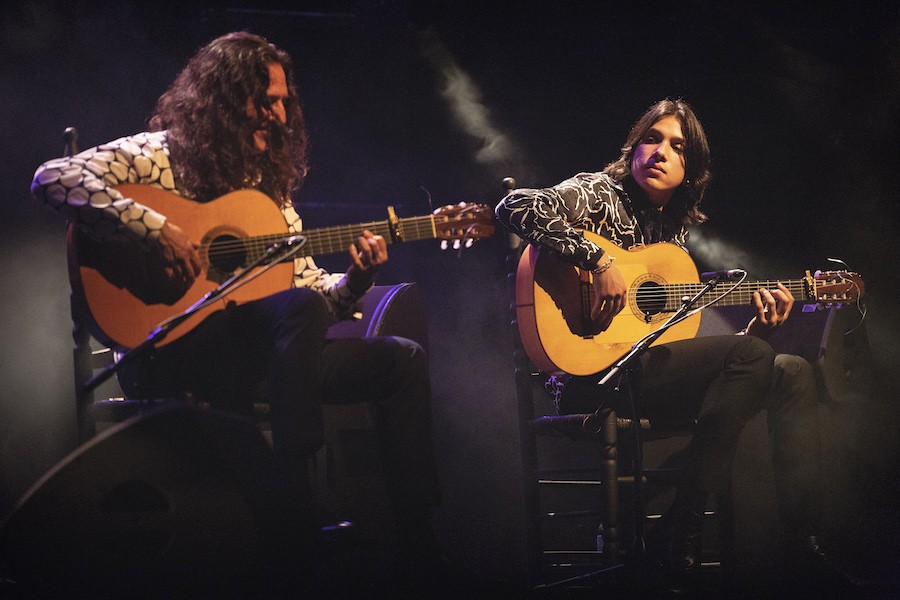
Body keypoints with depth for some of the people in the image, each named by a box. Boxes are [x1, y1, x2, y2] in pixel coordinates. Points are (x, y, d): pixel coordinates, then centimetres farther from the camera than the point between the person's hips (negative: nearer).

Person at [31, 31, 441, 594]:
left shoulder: (270, 180, 21)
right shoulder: (161, 153, -2)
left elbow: (308, 280, 20)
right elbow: (54, 178, -18)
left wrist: (354, 282, -2)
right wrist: (154, 229, -25)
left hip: (269, 355, 8)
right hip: (167, 353, -8)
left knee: (402, 358, 0)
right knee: (301, 308, -34)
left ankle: (422, 544, -6)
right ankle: (295, 501, -34)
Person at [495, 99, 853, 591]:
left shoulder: (675, 230, 21)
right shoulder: (599, 194, 0)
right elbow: (515, 207, -20)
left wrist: (758, 329, 5)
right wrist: (599, 261, -25)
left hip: (656, 370, 8)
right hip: (594, 379, -8)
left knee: (792, 373, 0)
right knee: (751, 357, -23)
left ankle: (801, 544, -9)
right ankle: (681, 535, -22)